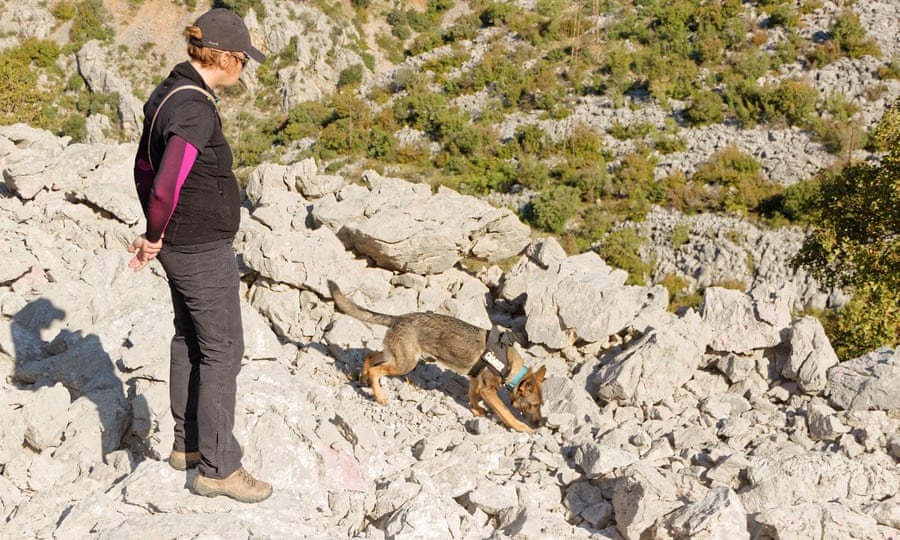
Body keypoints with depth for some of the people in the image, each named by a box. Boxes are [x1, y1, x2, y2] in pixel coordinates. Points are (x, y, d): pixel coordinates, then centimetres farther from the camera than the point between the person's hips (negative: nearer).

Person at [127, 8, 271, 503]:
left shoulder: (167, 95, 6)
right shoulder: (196, 110, -25)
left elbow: (144, 169, 15)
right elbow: (165, 187, -31)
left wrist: (159, 232, 16)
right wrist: (154, 237, -14)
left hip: (179, 246, 10)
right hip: (204, 252, -10)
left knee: (189, 341, 20)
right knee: (222, 350, 0)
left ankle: (187, 444, 33)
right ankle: (217, 467, 9)